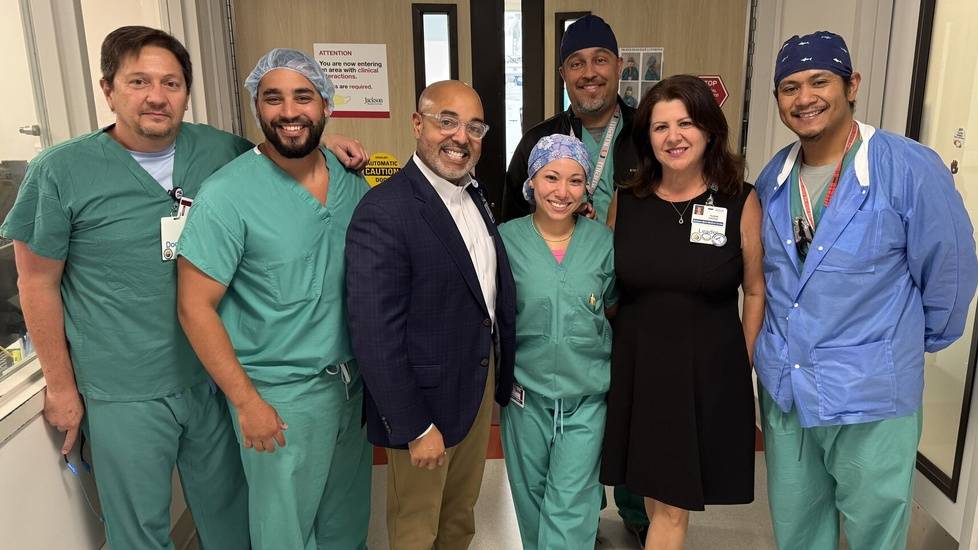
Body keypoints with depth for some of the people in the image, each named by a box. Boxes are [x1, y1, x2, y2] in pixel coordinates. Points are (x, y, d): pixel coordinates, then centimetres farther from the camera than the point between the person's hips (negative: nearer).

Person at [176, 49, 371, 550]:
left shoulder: (352, 179, -1)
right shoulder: (227, 194, -17)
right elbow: (195, 307, -16)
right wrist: (247, 401, -16)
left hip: (353, 380, 5)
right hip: (280, 395, -5)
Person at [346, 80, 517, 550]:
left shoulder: (475, 195, 3)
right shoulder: (384, 212, -23)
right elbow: (375, 336, -24)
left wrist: (503, 372, 8)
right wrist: (415, 428, -20)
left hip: (482, 381, 7)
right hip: (425, 398, -7)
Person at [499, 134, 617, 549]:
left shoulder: (603, 241, -4)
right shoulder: (506, 238, -8)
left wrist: (588, 338, -2)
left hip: (587, 396, 0)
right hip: (525, 393, 1)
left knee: (570, 508, 3)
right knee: (532, 497, 19)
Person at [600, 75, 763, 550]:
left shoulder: (740, 202, -7)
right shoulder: (626, 201, -1)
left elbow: (756, 291, 0)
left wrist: (742, 366, 0)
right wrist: (608, 351, 3)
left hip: (709, 371, -2)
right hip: (637, 366, 2)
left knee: (673, 504, 8)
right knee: (654, 493, 17)